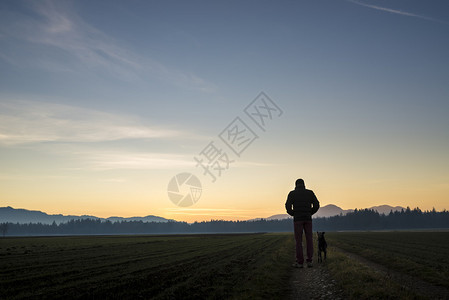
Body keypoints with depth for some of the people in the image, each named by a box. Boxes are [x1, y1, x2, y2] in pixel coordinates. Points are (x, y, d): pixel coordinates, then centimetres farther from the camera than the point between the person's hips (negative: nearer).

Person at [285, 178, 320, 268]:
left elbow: (288, 206, -8)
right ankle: (309, 261, 3)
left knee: (298, 240, 2)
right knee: (309, 240, 8)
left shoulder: (292, 193, 3)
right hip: (308, 219, 2)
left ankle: (300, 262, 2)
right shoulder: (310, 192, 8)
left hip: (297, 219, -2)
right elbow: (316, 205, 1)